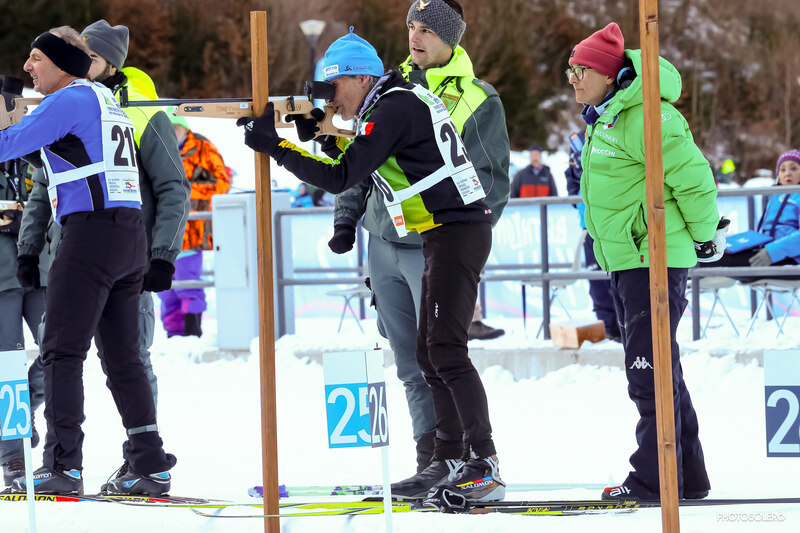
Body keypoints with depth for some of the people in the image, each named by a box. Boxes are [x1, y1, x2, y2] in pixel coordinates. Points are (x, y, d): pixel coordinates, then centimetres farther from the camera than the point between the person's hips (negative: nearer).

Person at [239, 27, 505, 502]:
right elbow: (365, 165, 29)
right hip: (449, 236, 10)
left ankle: (485, 466, -19)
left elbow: (340, 179, -16)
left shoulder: (393, 110, -13)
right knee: (430, 353, 10)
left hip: (455, 234, -10)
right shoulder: (404, 101, 18)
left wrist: (275, 146, -13)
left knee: (446, 351, -15)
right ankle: (451, 464, 11)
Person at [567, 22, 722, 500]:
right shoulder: (606, 118, 15)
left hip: (655, 259, -11)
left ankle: (657, 479, -7)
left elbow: (693, 175, -19)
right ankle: (689, 475, 21)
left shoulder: (644, 117, -18)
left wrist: (705, 236, -8)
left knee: (650, 368, -9)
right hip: (625, 260, 11)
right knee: (654, 368, 14)